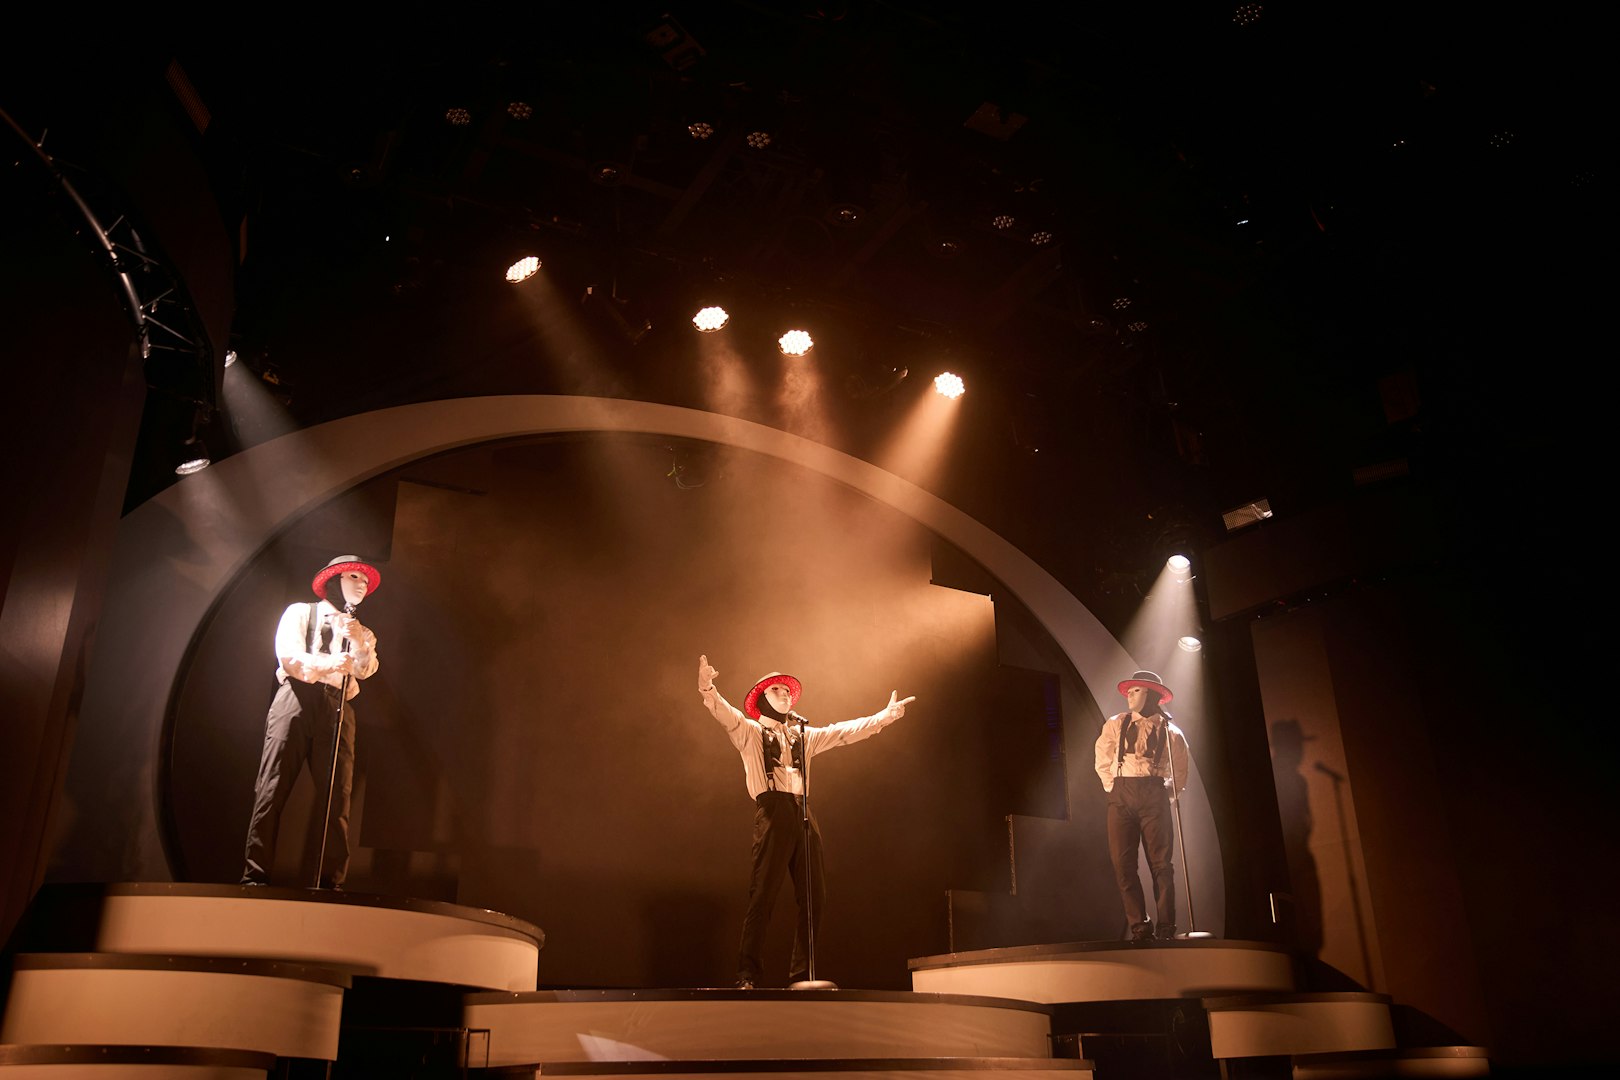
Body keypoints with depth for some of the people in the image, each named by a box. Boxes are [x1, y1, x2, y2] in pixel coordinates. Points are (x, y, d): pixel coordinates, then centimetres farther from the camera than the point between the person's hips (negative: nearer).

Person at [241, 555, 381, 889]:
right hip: (297, 700, -2)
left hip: (338, 709, 2)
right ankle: (255, 876, -11)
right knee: (273, 789, -11)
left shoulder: (360, 632, 27)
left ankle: (331, 882, -10)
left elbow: (366, 669, 7)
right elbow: (288, 656, 1)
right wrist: (329, 664, -17)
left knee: (337, 797, -9)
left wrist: (359, 642, -12)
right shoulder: (300, 612, 18)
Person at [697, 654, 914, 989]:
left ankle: (801, 975, 10)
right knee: (763, 895, -10)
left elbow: (844, 732, 24)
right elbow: (725, 714, -8)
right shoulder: (750, 731, 11)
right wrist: (707, 689, -28)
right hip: (773, 813, -5)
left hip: (803, 815, 5)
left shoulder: (804, 735, 26)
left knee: (814, 896, 1)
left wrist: (886, 715, 18)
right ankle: (746, 976, -6)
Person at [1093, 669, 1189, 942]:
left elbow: (1180, 772, 20)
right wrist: (1112, 787, 8)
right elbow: (1102, 762, 17)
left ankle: (1166, 928, 3)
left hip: (1154, 796, -1)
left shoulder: (1170, 732, 9)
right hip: (1121, 796, 1)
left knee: (1161, 863, -2)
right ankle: (1140, 927, 0)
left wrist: (1170, 794, 9)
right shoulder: (1115, 725, 11)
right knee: (1123, 863, -5)